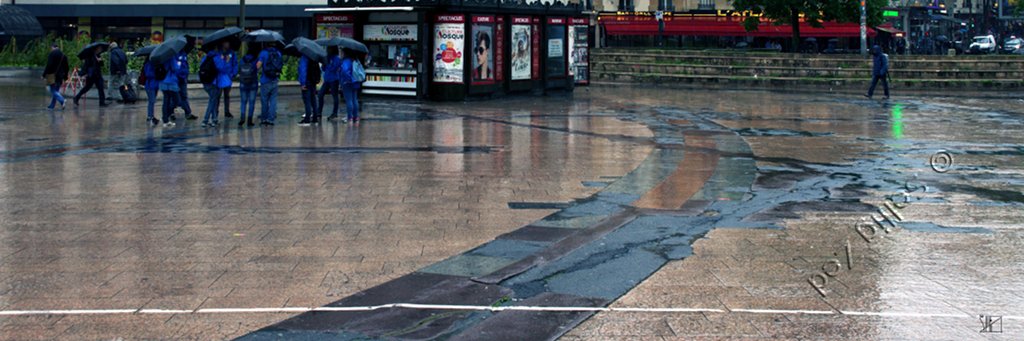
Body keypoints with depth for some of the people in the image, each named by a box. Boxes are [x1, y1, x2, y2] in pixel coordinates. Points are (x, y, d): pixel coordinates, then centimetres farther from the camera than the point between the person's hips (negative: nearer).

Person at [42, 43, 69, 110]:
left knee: (53, 91, -7)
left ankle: (62, 101, -28)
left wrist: (44, 75, -11)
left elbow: (49, 66, -15)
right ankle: (52, 105, 18)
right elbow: (66, 67, 15)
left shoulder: (52, 54, -9)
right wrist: (65, 76, 22)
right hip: (60, 76, 7)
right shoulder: (63, 55, 12)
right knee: (56, 91, 14)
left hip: (53, 75, -7)